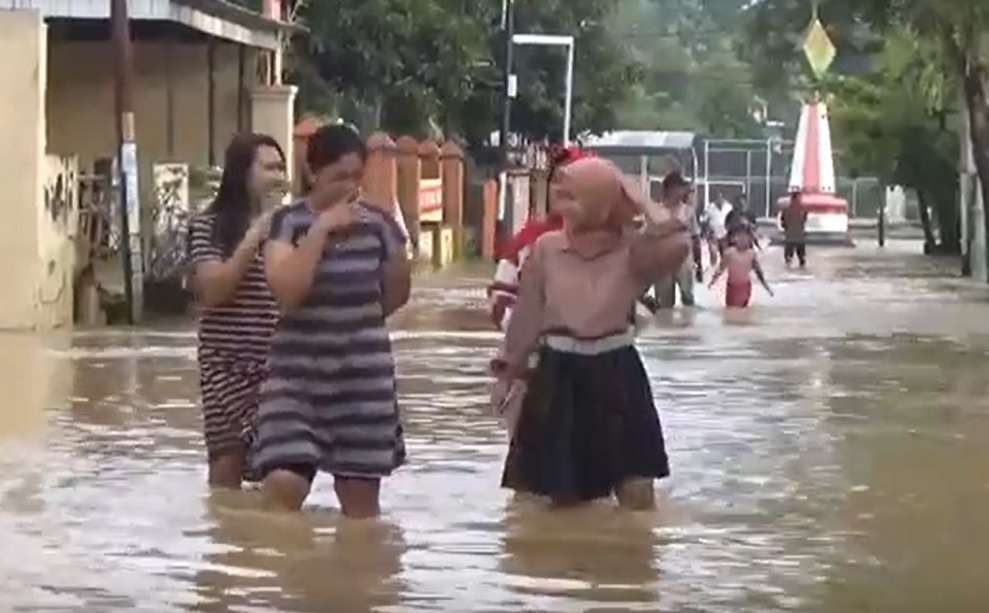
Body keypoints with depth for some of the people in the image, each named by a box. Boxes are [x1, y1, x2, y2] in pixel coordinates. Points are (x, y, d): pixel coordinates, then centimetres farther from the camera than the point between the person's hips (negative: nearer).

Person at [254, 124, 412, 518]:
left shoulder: (378, 223, 2)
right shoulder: (288, 222, -4)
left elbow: (396, 296, 17)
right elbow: (287, 290, -21)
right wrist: (321, 228, -19)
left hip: (363, 371, 2)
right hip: (299, 368, -2)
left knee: (360, 497, 8)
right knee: (283, 484, -17)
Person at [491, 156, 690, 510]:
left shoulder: (631, 251, -5)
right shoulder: (546, 249, 0)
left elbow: (677, 245, -24)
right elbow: (528, 314, 5)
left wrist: (643, 205, -13)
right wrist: (508, 371, 5)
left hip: (615, 372, -1)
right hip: (558, 374, 1)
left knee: (636, 491, -1)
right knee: (563, 495, 8)